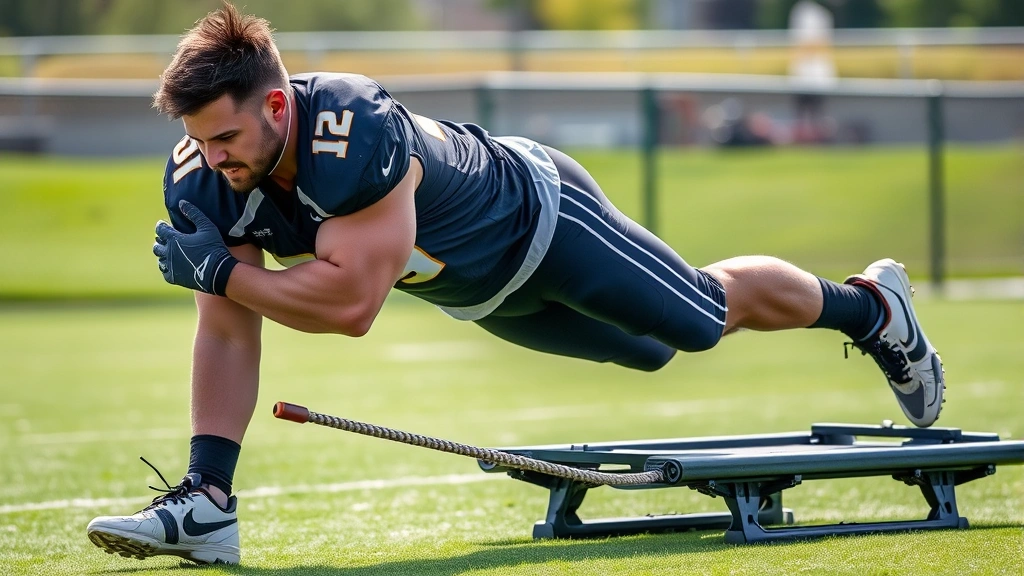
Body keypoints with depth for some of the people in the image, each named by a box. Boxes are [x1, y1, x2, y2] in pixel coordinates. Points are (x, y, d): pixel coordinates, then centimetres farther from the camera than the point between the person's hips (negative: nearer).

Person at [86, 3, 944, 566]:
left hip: (542, 218, -5)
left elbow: (351, 301, -48)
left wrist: (220, 268, -42)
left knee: (708, 313, 14)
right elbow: (229, 327, -21)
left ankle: (867, 305, 38)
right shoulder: (205, 176, -24)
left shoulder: (354, 135, -45)